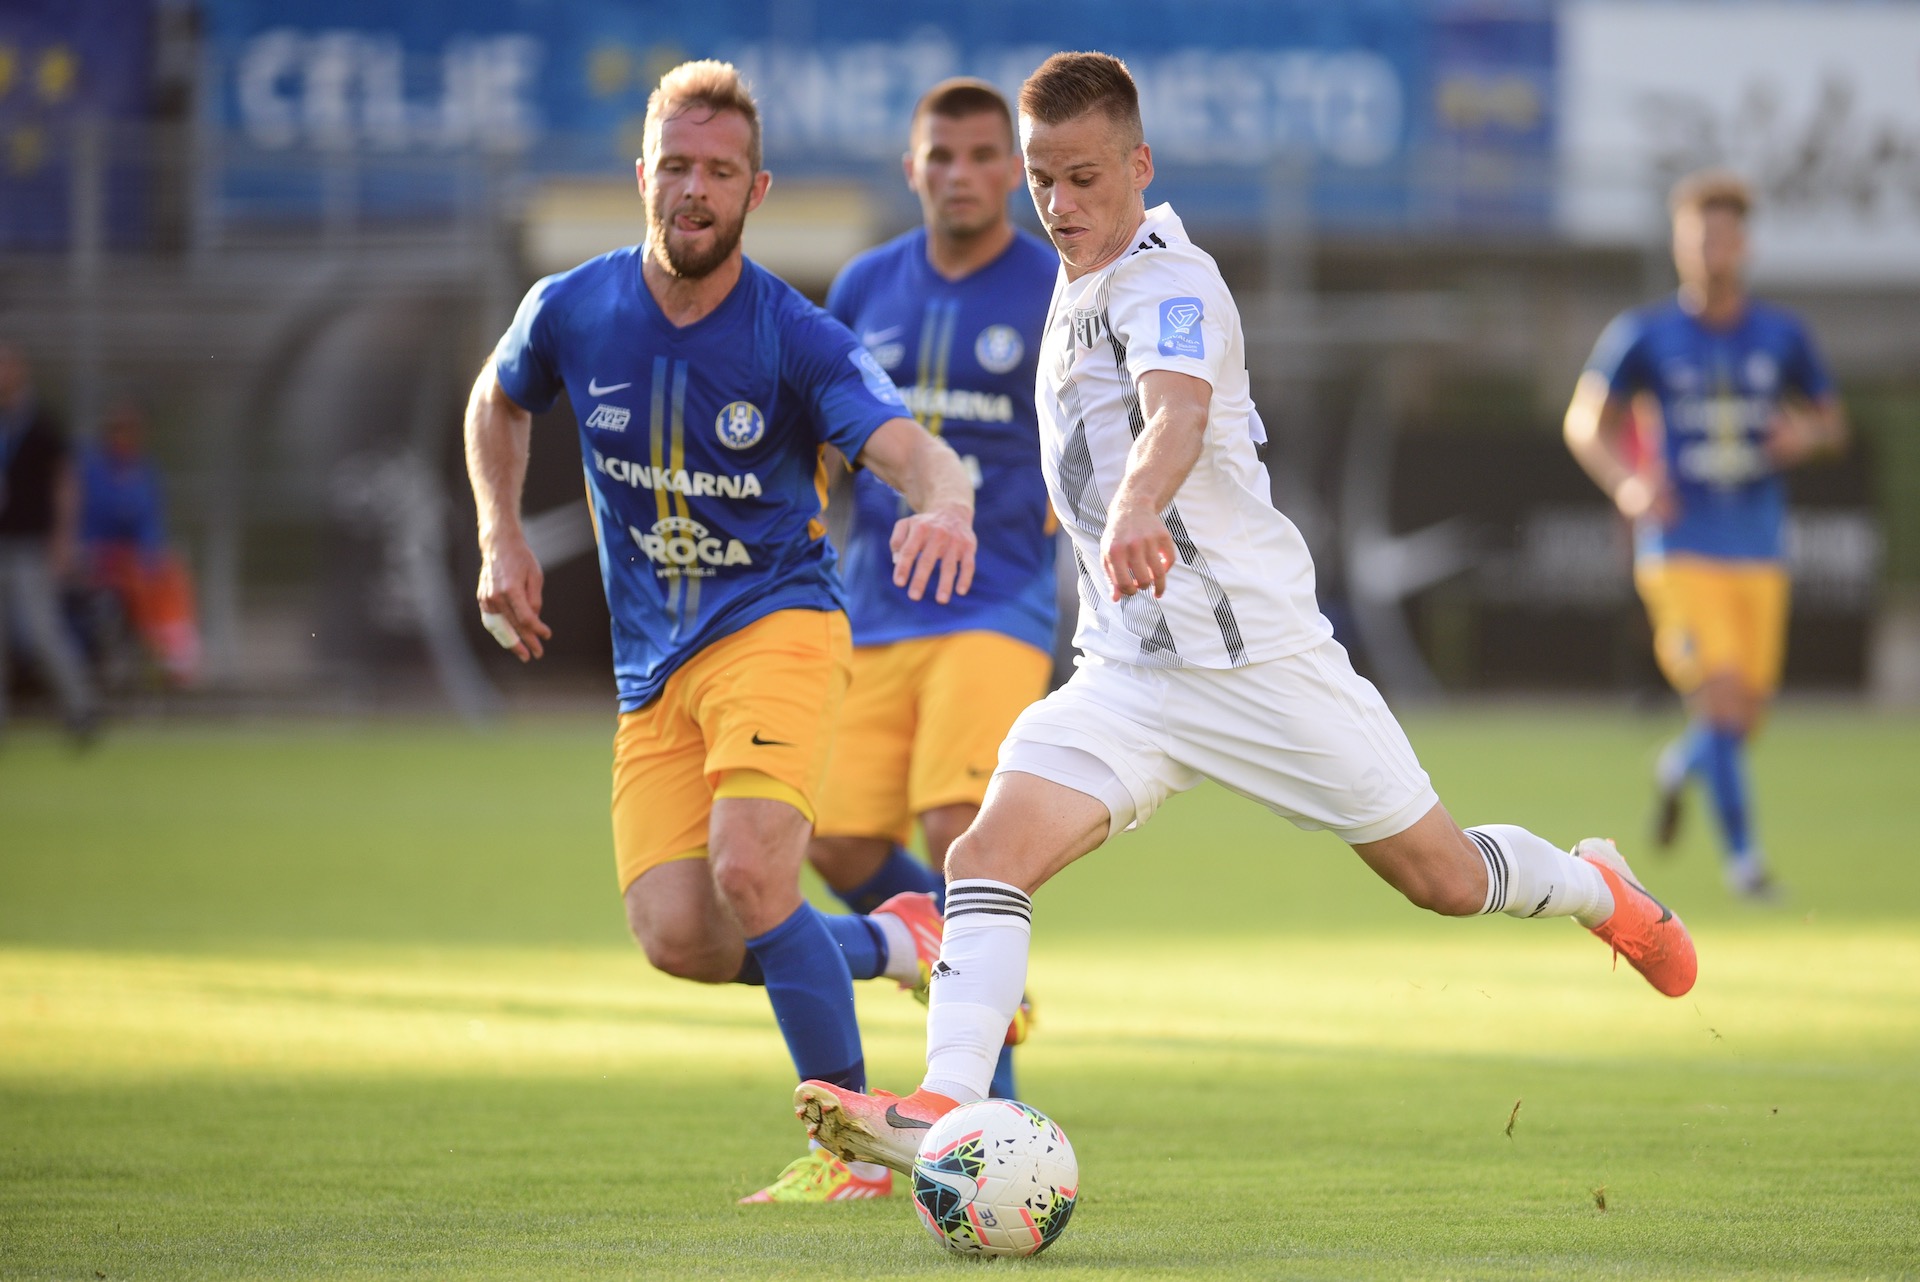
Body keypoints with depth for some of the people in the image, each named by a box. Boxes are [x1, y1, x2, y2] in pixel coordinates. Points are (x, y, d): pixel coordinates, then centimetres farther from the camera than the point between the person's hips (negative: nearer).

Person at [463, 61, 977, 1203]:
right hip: (653, 669, 4)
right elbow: (500, 401, 22)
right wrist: (502, 538, 8)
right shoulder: (573, 312, -1)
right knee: (677, 937, -11)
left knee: (749, 872, -27)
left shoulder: (797, 338, -12)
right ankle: (888, 949, 18)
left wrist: (943, 506, -50)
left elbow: (914, 450, -26)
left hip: (777, 627, -4)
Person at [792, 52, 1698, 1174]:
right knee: (991, 852, -18)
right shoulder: (1082, 282, 10)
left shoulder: (1169, 282, -17)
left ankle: (1599, 891, 38)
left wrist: (1136, 511, -58)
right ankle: (945, 1109, -28)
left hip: (1255, 650, -7)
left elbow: (1178, 413, -40)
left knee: (1443, 880, 6)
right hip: (1131, 676, 7)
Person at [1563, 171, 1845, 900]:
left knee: (1745, 717, 7)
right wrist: (1626, 484, -15)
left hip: (1760, 554, 3)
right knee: (1722, 701, -17)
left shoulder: (1781, 336, 5)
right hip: (1681, 549, -3)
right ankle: (1741, 852, -5)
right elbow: (1584, 420, 4)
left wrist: (1807, 436, -10)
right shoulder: (1644, 335, -2)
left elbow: (1831, 421, 15)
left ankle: (1678, 768, 42)